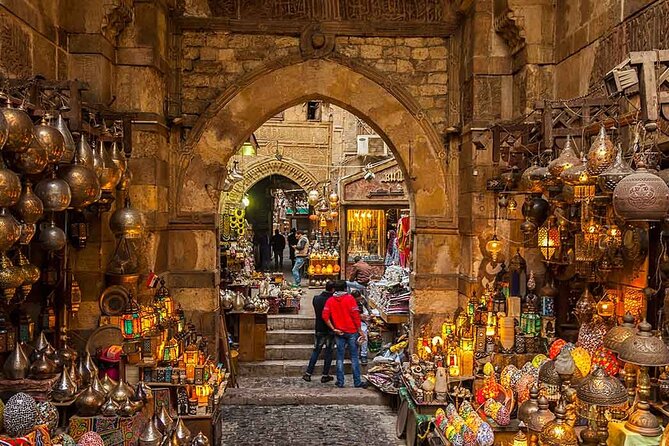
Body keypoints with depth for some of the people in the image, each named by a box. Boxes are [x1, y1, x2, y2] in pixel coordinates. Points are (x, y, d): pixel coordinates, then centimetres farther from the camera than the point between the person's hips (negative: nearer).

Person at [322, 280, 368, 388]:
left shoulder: (330, 301, 3)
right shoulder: (349, 298, -6)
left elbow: (325, 316, -4)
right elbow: (355, 315, -10)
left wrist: (333, 329, -1)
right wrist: (360, 331, -4)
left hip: (339, 332, 3)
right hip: (351, 331, -3)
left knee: (340, 358, 9)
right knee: (354, 357, 3)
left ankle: (340, 382, 11)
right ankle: (357, 382, 4)